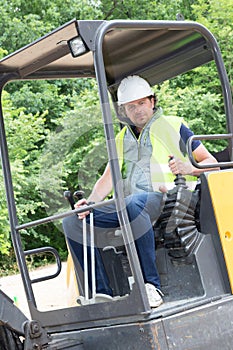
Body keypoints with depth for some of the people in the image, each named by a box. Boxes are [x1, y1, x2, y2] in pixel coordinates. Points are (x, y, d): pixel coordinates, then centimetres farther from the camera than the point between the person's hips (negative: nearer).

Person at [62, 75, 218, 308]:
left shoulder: (173, 126, 13)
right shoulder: (122, 139, 26)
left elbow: (211, 163, 9)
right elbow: (108, 178, 14)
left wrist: (189, 169, -14)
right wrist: (91, 201, -6)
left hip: (164, 199, -5)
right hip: (125, 207, 6)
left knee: (133, 204, -40)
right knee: (72, 222, -13)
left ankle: (151, 284, -36)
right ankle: (102, 293, -16)